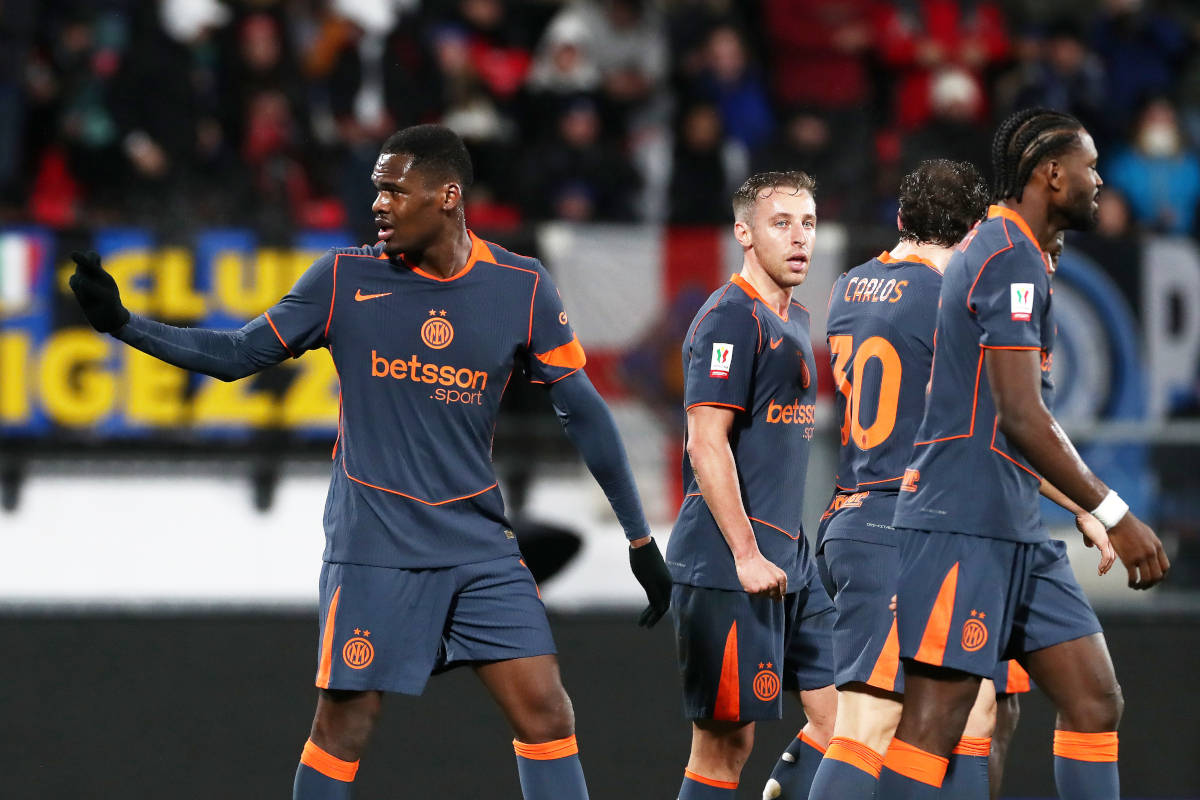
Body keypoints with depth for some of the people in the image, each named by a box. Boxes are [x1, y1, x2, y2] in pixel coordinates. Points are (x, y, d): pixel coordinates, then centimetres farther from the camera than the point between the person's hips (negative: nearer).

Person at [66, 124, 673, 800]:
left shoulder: (523, 288, -1)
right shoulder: (346, 278, -1)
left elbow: (583, 411, 5)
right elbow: (236, 355, 7)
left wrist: (641, 541, 6)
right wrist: (121, 322, -4)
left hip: (480, 545, 1)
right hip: (372, 547, -1)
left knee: (546, 714, -6)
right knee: (343, 725, -3)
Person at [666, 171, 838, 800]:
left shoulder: (794, 321, 17)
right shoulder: (730, 318, -12)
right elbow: (707, 445, -18)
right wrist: (746, 554, -21)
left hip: (787, 556, 10)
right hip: (727, 564, -10)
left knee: (839, 712, 7)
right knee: (725, 741, -6)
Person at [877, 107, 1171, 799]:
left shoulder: (996, 253, 20)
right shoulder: (1013, 260, -13)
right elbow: (1020, 415, -19)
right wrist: (1113, 515, -17)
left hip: (1018, 530, 11)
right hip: (967, 525, -11)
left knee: (1096, 698, 5)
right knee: (938, 716, -11)